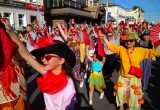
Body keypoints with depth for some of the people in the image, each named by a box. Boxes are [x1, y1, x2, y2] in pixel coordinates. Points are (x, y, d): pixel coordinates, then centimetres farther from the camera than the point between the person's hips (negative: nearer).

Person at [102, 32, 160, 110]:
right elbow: (110, 46, -3)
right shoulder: (121, 49, -5)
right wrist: (104, 37, -7)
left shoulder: (141, 50, -10)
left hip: (134, 78, -2)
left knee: (134, 95, 15)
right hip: (122, 77, 2)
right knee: (121, 93, 20)